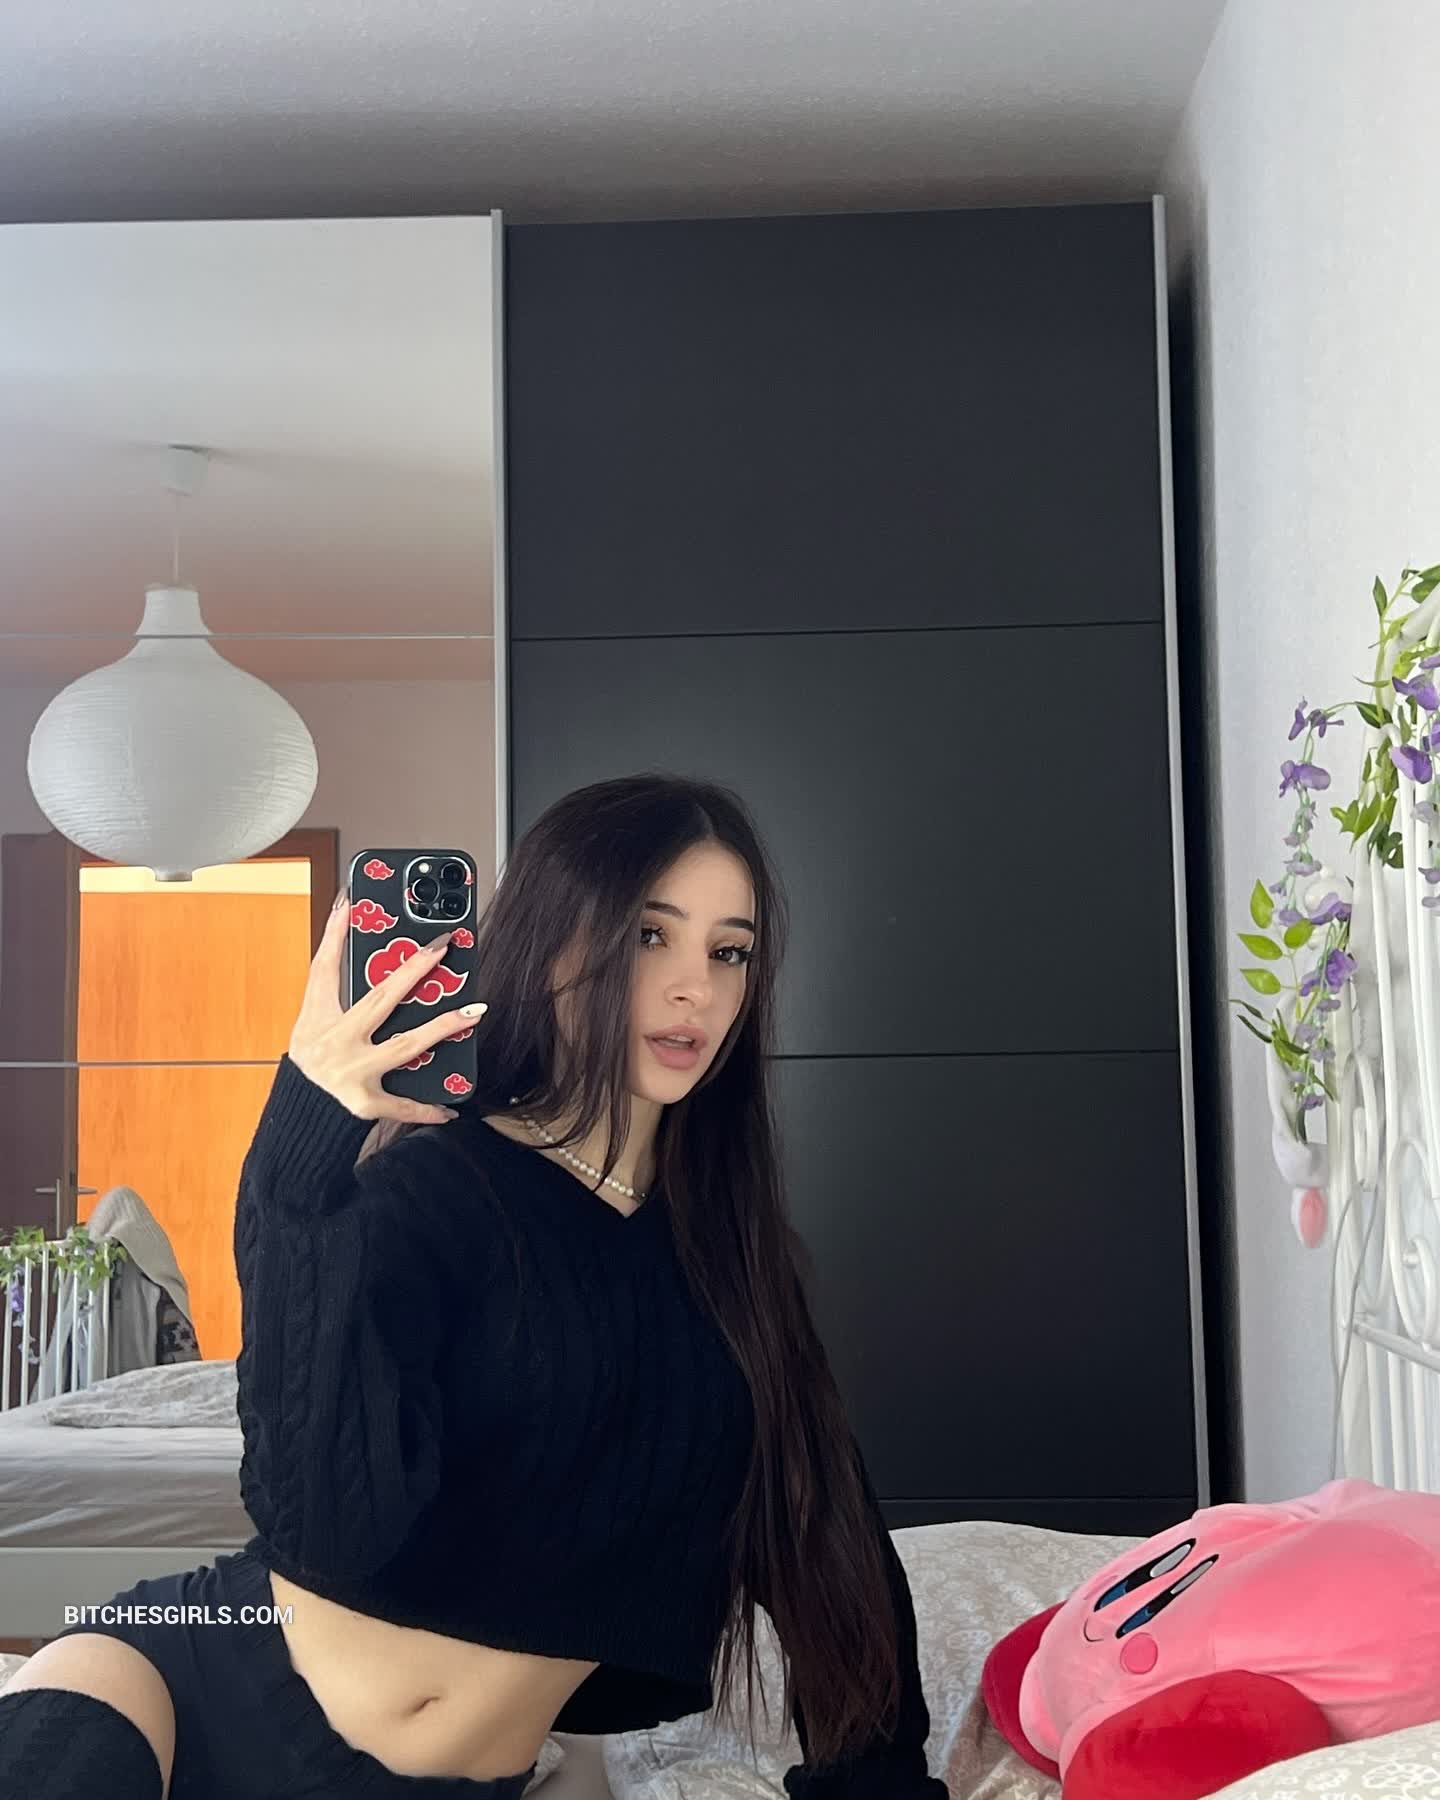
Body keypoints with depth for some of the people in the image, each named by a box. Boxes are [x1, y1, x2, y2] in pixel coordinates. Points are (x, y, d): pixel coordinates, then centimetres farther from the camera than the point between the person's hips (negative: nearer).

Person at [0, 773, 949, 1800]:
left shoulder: (729, 1238, 2)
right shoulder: (424, 1189, -13)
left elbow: (830, 1538, 8)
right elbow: (324, 1527, -28)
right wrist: (301, 1169, -35)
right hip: (216, 1690, -5)